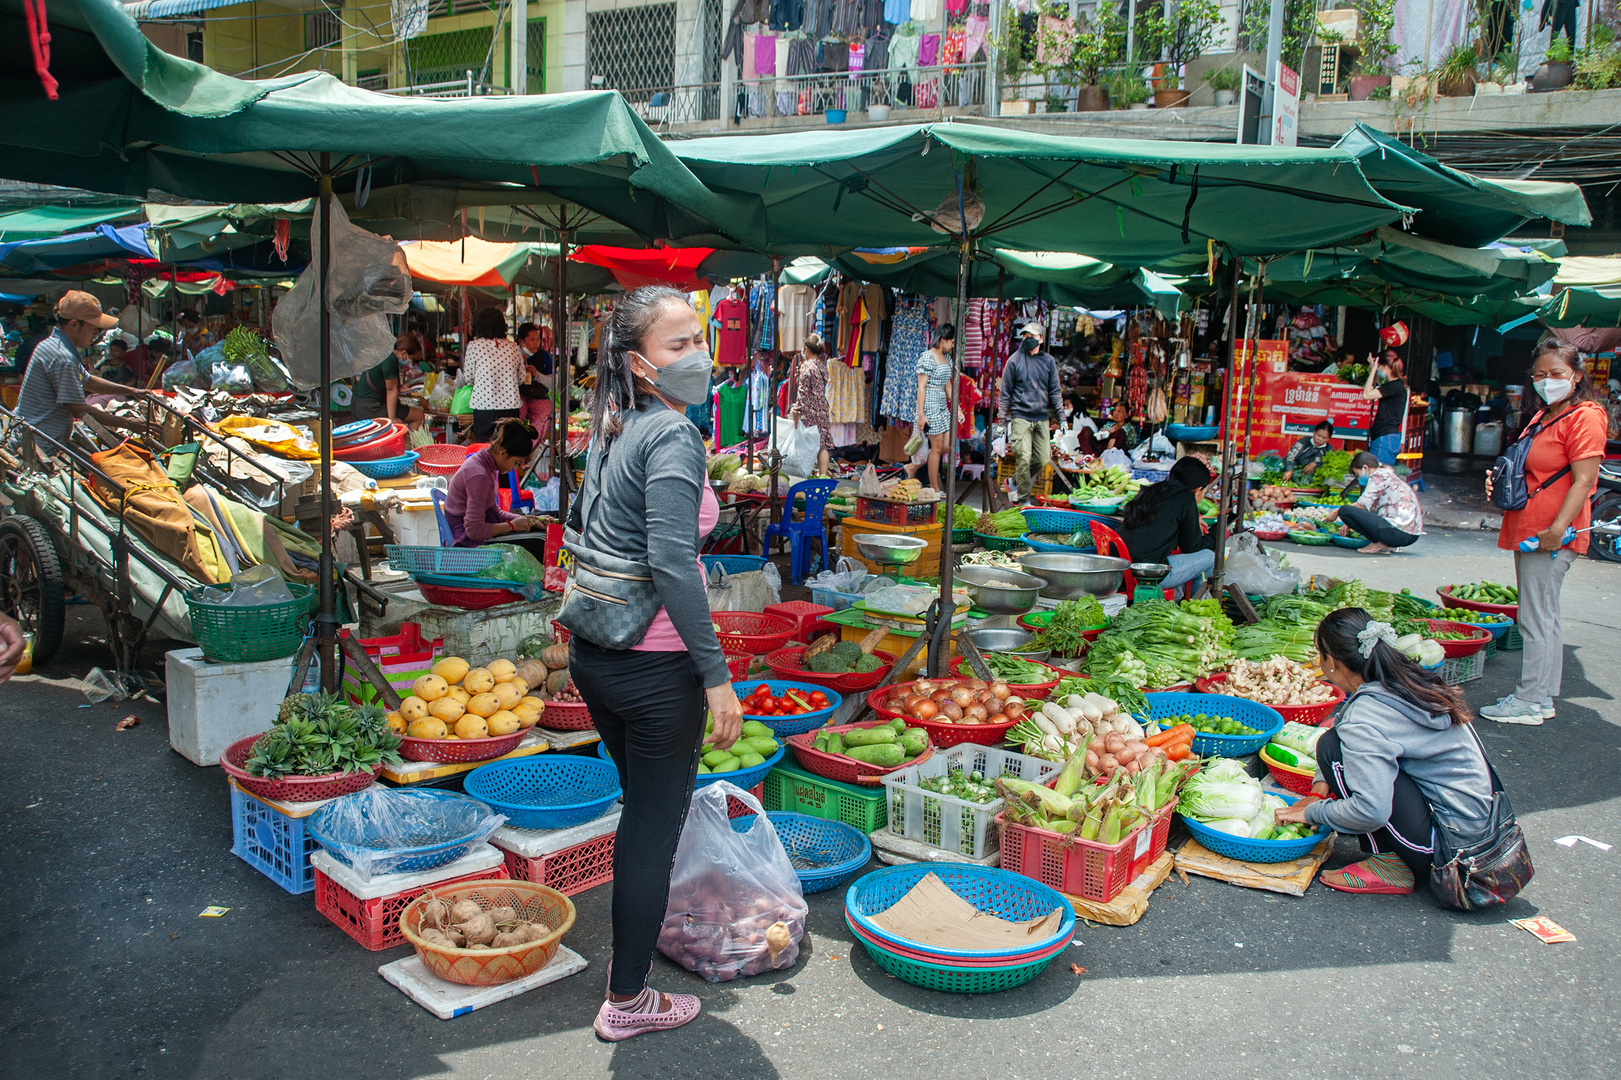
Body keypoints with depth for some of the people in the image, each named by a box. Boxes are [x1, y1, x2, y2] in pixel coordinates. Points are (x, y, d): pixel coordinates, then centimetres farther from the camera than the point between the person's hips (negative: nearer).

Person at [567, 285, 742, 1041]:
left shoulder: (610, 430, 9)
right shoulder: (673, 434, -18)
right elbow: (672, 562, -27)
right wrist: (716, 674, -23)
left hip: (593, 654, 9)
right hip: (653, 666, -8)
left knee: (642, 812, 25)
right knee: (656, 830, 7)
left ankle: (631, 947, 42)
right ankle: (628, 1001, 20)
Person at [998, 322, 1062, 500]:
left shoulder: (1049, 361, 9)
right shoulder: (1015, 360, 1)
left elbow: (1054, 390, 14)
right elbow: (1005, 391, 4)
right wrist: (1002, 417, 0)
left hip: (1042, 417, 4)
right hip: (1021, 416, -4)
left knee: (1043, 459, 3)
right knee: (1023, 458, -11)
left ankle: (1017, 482, 25)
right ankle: (1023, 498, -1)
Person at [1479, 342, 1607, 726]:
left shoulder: (1584, 417, -11)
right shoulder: (1542, 418, 18)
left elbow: (1584, 480, -18)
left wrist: (1558, 528, -24)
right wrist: (1500, 481, 10)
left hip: (1551, 537, -10)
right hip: (1527, 532, 10)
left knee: (1536, 618, -7)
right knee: (1544, 618, 14)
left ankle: (1528, 702, -1)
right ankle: (1543, 698, 21)